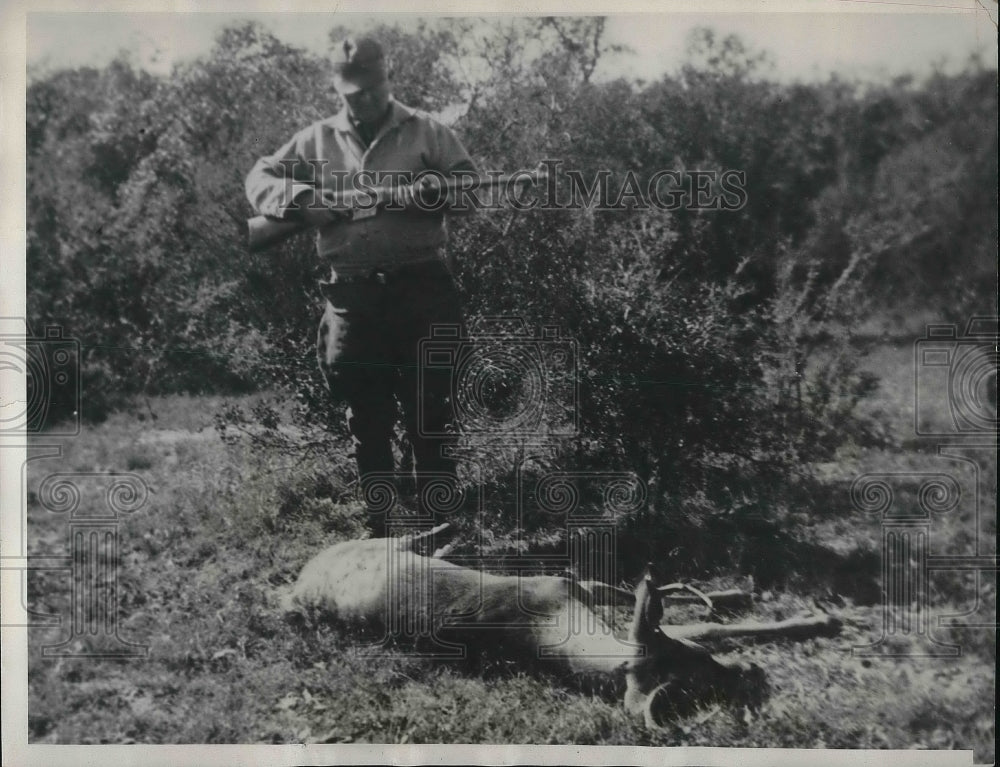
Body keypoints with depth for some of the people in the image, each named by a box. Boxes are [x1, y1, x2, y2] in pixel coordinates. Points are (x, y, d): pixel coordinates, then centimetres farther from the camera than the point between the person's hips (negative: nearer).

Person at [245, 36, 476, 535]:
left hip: (422, 291, -2)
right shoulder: (317, 141, 13)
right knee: (367, 423, 8)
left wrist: (408, 195, -18)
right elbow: (259, 179, 12)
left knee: (430, 417, 2)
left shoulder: (425, 132, 7)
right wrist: (303, 199, -9)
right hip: (352, 297, 2)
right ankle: (380, 533, 19)